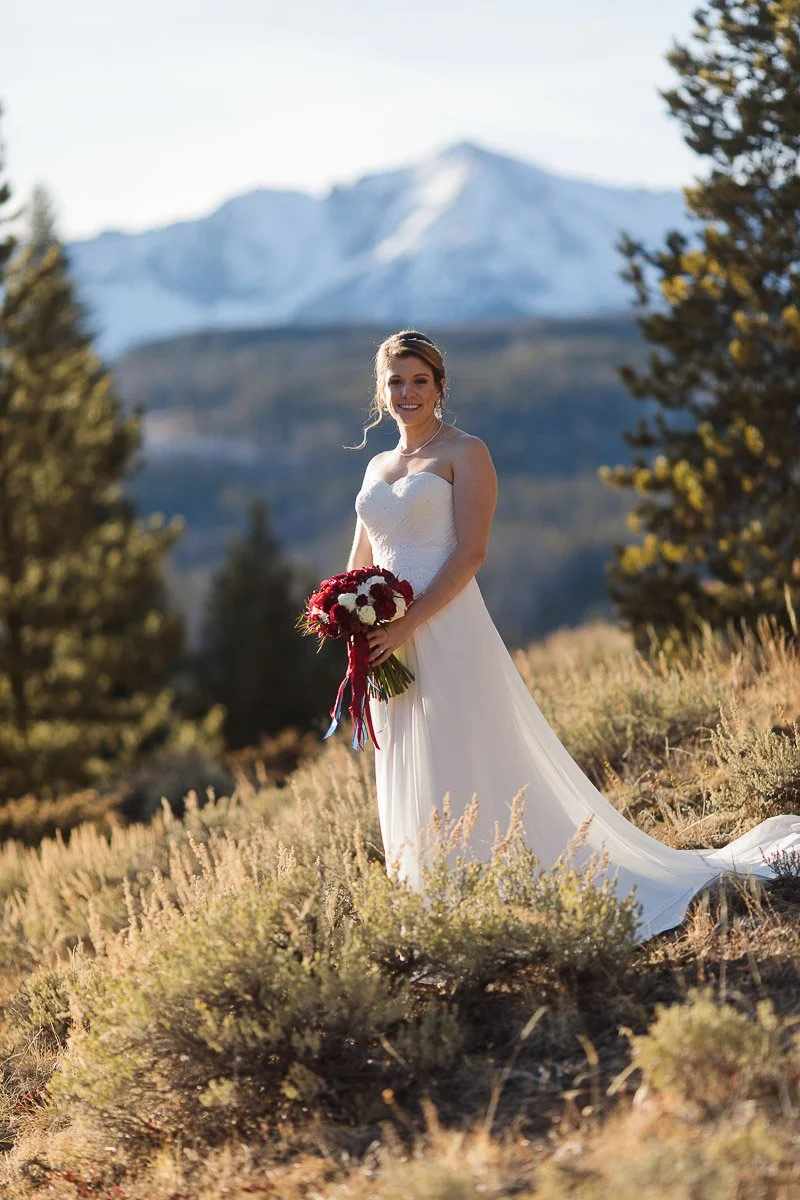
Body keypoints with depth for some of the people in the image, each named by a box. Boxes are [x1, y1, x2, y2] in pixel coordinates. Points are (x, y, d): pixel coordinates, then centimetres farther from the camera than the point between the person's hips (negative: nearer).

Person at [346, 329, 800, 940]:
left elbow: (469, 553, -12)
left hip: (449, 633, -7)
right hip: (391, 647, 7)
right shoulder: (377, 468, 18)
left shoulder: (465, 452, -2)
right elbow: (359, 567, 19)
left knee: (476, 776, -5)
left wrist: (408, 623, -19)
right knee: (409, 789, 9)